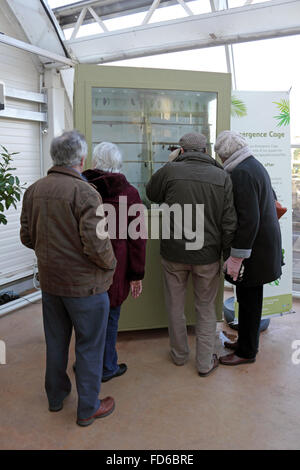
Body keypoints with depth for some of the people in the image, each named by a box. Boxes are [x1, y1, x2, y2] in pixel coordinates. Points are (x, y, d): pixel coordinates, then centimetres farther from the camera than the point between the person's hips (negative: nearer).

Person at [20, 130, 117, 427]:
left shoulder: (34, 191, 0)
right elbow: (96, 244, -25)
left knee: (55, 342, 22)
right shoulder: (84, 192, -20)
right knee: (89, 347, 11)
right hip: (85, 285, -6)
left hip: (49, 282, 7)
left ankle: (56, 396, 42)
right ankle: (88, 408, 26)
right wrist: (110, 263, -6)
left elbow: (27, 237, 7)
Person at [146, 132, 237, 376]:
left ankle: (180, 354, 35)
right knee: (206, 308, 16)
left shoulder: (169, 170, -7)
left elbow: (151, 194, 13)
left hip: (173, 252, 0)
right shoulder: (222, 176, -4)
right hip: (208, 255, 1)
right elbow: (229, 222, -5)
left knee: (175, 306, 18)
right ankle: (206, 362, 26)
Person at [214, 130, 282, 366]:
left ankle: (247, 352, 18)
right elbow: (271, 198, 24)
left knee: (248, 299, 3)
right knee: (249, 297, 19)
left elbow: (248, 219, -25)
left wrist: (236, 257, -22)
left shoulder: (241, 172, -19)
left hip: (254, 247, -10)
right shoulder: (255, 165, 13)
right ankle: (247, 341, 34)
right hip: (264, 242, 10)